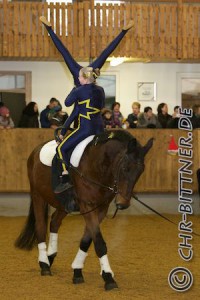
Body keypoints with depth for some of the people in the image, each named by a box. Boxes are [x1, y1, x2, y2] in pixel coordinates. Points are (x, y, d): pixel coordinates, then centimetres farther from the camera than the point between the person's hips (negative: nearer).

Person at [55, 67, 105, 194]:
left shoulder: (80, 90, -7)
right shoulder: (101, 90, 9)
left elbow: (67, 103, 6)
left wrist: (73, 90, 22)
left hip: (85, 128, -6)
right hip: (100, 128, 6)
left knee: (62, 148, 1)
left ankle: (65, 179, -8)